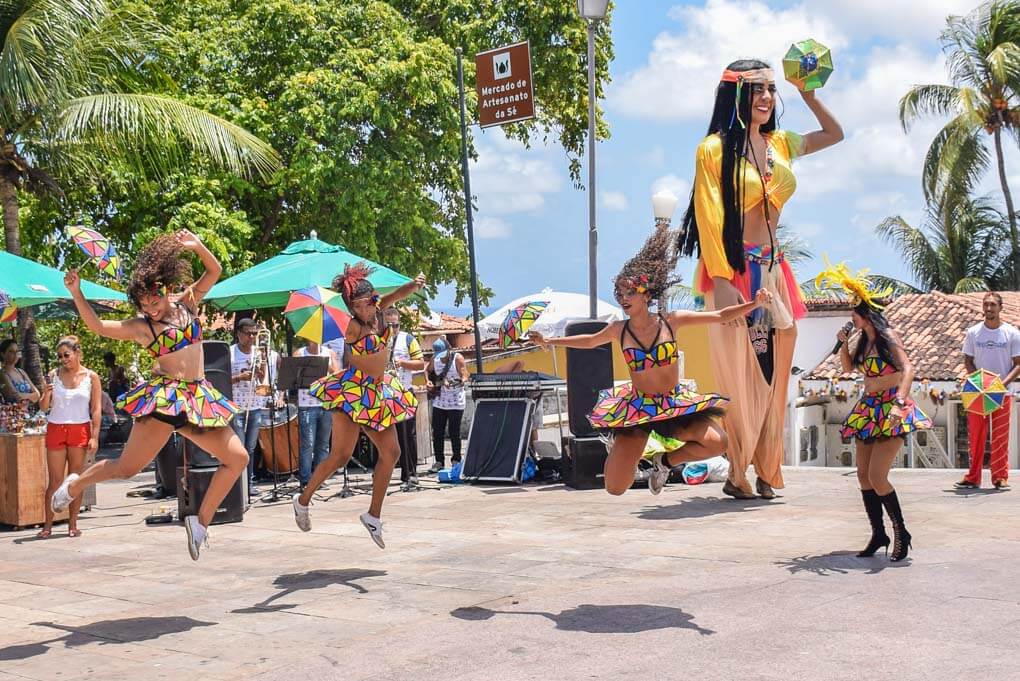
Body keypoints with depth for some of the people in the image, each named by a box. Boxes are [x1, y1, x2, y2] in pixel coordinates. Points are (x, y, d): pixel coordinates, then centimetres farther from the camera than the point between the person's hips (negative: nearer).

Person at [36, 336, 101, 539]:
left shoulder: (91, 377, 0)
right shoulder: (54, 375, 4)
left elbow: (97, 410, -1)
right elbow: (43, 407, 4)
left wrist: (94, 437, -8)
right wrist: (46, 395, -18)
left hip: (80, 430, -1)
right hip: (56, 429, 1)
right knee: (55, 480, 1)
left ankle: (72, 524, 9)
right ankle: (47, 525, 5)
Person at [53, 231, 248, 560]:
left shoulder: (187, 302, 11)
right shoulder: (140, 326, 0)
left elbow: (215, 271, 9)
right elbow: (96, 326, -4)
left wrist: (198, 247, -7)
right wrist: (77, 294, -13)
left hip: (198, 397, 5)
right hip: (164, 396, -4)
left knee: (238, 458, -5)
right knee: (127, 467, -6)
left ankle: (201, 521, 2)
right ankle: (74, 485, 23)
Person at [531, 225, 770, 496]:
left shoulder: (672, 321, -6)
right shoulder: (619, 330, -1)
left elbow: (720, 316, -4)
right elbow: (590, 340, 19)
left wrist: (754, 304, -16)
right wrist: (548, 341, 25)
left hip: (677, 404, 0)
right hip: (637, 407, 0)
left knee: (716, 442, -28)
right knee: (615, 488, -8)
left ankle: (666, 460, 4)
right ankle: (623, 451, 32)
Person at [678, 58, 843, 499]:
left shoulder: (780, 144, 12)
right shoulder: (714, 149, -5)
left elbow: (834, 134, 30)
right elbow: (709, 219, -11)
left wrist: (807, 95, 17)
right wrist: (722, 280, -19)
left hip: (773, 270, 6)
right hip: (734, 270, -6)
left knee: (771, 372, 5)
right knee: (740, 371, -5)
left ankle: (764, 472, 12)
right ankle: (738, 474, 2)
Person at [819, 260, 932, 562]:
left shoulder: (888, 336, -12)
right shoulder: (863, 340, 10)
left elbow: (908, 369, -24)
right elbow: (848, 368, 23)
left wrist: (899, 402, -37)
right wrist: (844, 343, 7)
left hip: (891, 411, -8)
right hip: (868, 410, 8)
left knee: (877, 477, -14)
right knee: (863, 475, 6)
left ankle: (901, 534, 2)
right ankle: (878, 534, 17)